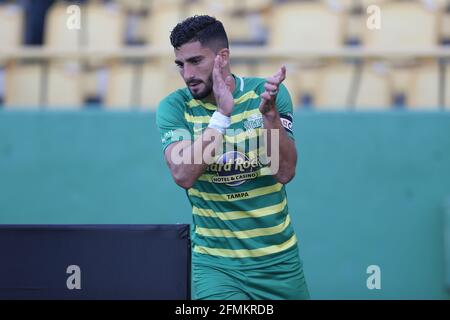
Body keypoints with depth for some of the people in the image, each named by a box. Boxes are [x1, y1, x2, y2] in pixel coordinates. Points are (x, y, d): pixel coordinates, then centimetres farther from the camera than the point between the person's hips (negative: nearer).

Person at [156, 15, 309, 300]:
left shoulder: (268, 94, -4)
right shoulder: (174, 107, -5)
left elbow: (284, 173, -12)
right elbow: (184, 175, -20)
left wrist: (270, 113, -25)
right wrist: (222, 114, -27)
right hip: (214, 262, -1)